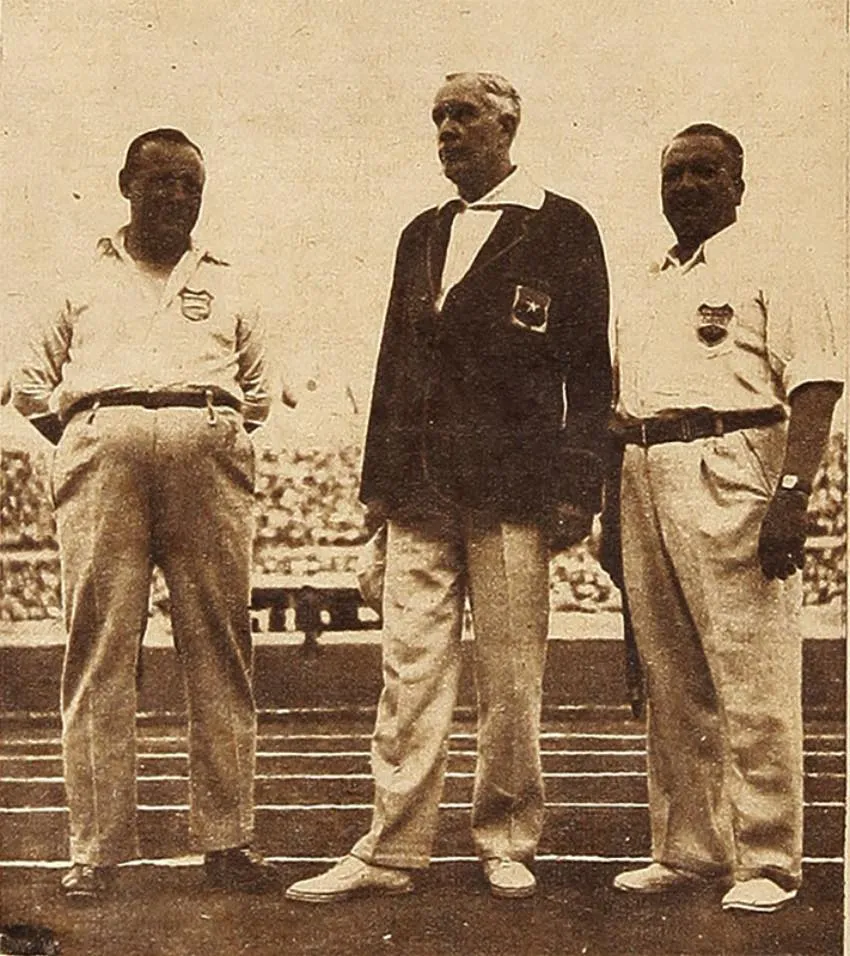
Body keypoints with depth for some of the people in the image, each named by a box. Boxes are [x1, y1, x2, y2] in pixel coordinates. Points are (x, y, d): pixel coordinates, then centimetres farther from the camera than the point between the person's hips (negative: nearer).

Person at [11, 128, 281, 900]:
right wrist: (80, 437, 12)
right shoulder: (86, 280, 23)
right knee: (99, 648, -5)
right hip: (102, 448, -1)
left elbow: (258, 388, 32)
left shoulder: (225, 286, 27)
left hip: (209, 452, 1)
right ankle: (96, 848, -1)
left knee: (220, 649, -3)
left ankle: (227, 841, 1)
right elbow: (31, 382, 25)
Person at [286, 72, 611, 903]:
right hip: (420, 492, 4)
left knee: (510, 680, 3)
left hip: (511, 490, -4)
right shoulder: (422, 235, 19)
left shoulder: (561, 228, 3)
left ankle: (506, 840, 18)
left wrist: (576, 488, -8)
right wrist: (377, 478, 13)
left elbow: (589, 367, 0)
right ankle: (391, 851, 11)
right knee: (409, 675, 4)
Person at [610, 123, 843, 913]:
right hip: (644, 477, 7)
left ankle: (766, 863, 4)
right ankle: (686, 852, 20)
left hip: (732, 472, -7)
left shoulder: (768, 272, 2)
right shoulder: (644, 292, 22)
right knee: (669, 683, 10)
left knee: (751, 679, -5)